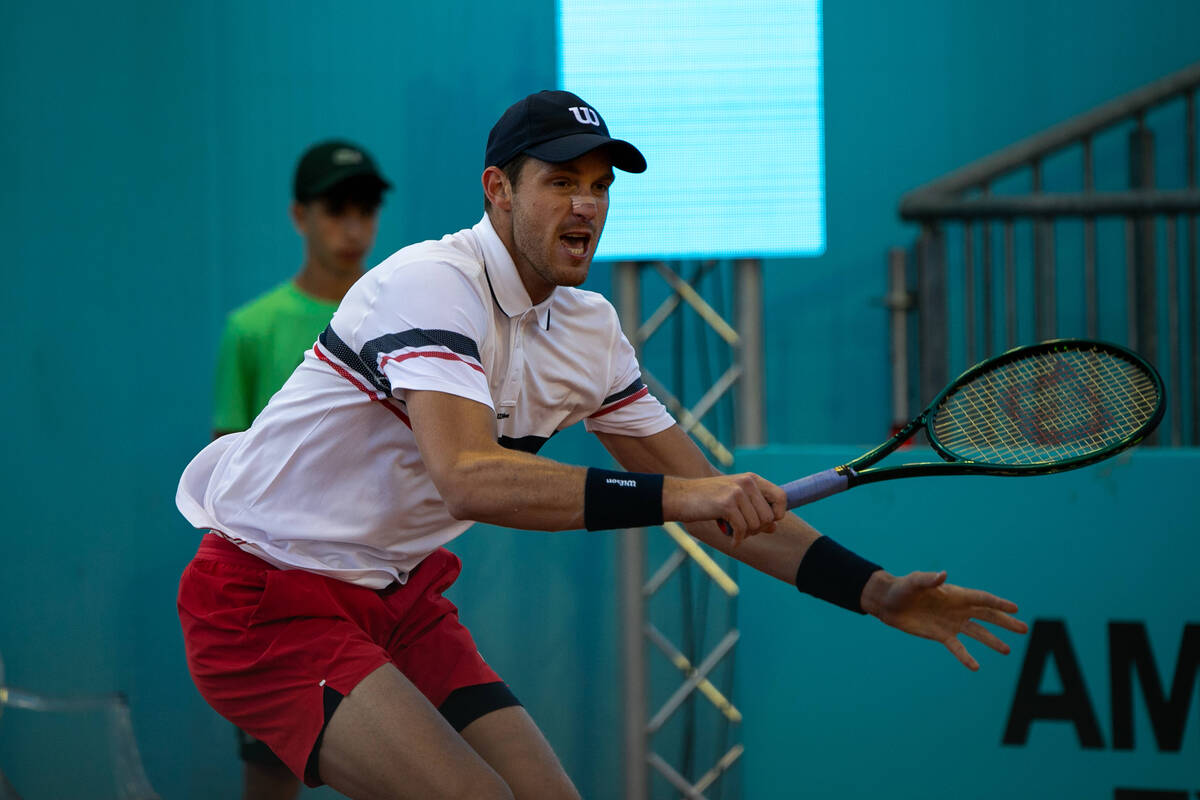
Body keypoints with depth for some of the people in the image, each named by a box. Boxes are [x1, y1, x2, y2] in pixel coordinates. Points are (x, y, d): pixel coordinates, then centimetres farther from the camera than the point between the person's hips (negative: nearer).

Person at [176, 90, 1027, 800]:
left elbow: (709, 497, 9)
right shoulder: (434, 283, -21)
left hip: (399, 600, 8)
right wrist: (672, 495, -42)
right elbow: (468, 478, -36)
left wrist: (874, 590, -1)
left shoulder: (589, 331, 5)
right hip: (269, 600, -8)